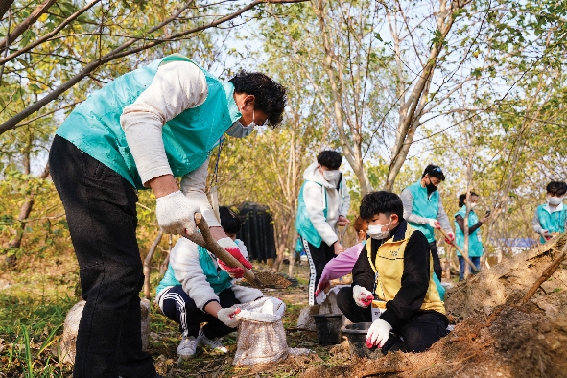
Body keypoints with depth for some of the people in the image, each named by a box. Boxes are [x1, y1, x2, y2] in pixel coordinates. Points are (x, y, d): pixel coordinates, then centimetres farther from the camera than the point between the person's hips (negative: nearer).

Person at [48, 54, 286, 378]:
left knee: (126, 277, 12)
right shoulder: (194, 79, -8)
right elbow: (139, 115, -26)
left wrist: (222, 240, 9)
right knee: (115, 275, -15)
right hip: (89, 152, -10)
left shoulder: (213, 128, 20)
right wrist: (167, 193, -33)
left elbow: (193, 191, 20)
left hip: (116, 176, 11)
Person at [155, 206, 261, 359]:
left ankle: (209, 336, 9)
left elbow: (241, 284, -18)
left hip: (215, 297, 5)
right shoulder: (187, 247, -27)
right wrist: (221, 313, -56)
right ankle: (189, 337, -4)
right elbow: (196, 285, -41)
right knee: (189, 300, -39)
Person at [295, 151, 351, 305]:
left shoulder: (339, 178, -5)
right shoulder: (312, 186, -27)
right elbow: (317, 219, -31)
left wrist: (342, 215, -7)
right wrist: (335, 242, -36)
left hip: (329, 230, 8)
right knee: (318, 270, -10)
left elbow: (346, 198, 13)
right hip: (312, 231, -7)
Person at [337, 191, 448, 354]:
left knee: (417, 341, -37)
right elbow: (362, 272, 7)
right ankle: (389, 343, -17)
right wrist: (358, 288, -21)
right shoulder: (374, 241, 5)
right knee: (345, 297, -11)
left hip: (420, 310, -7)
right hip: (385, 305, 7)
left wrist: (387, 319, -40)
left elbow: (415, 285, -29)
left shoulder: (415, 240, -18)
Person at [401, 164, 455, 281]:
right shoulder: (409, 191, -9)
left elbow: (441, 215, 6)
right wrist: (427, 221, -18)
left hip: (430, 240, 7)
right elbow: (406, 215, -16)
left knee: (436, 269, 11)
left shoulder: (435, 194, 12)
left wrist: (448, 231, -11)